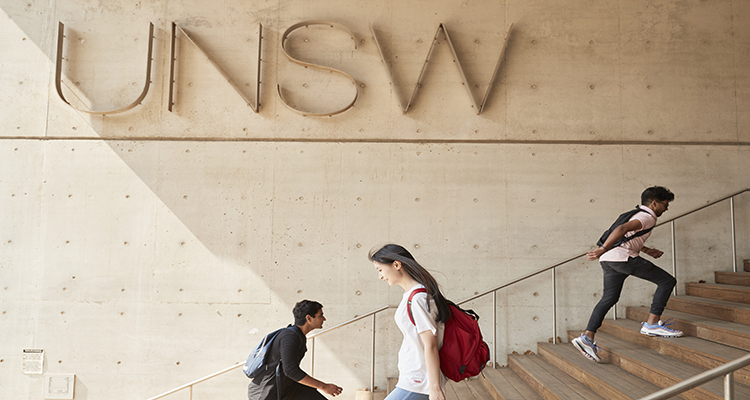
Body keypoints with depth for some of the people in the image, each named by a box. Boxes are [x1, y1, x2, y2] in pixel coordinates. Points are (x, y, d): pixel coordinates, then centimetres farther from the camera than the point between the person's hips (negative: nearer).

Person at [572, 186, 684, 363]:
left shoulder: (637, 214, 28)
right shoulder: (647, 217, -3)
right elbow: (622, 229, -20)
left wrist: (647, 250, 33)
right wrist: (603, 249, -26)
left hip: (608, 260, 10)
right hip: (622, 257, -10)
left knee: (609, 298, 13)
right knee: (667, 281, 0)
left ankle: (587, 337, 7)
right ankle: (652, 324, -1)